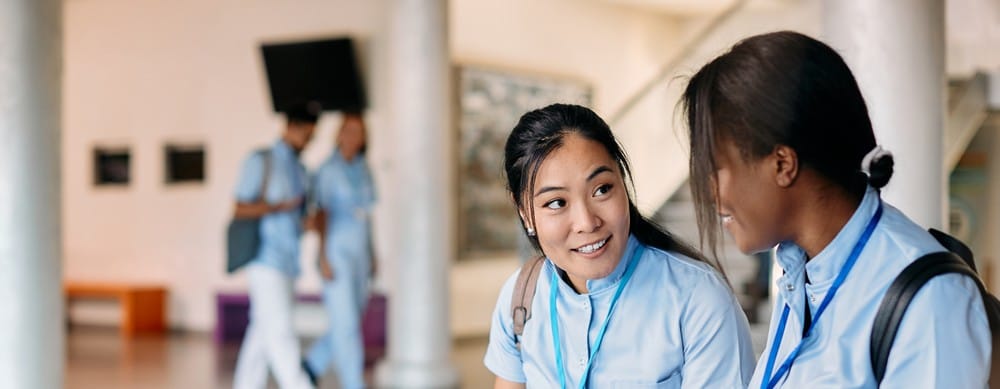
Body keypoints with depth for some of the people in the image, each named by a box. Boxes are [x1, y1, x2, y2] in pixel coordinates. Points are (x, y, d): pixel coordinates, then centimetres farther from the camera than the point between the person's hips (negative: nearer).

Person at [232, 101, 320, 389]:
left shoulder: (300, 170, 16)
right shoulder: (260, 162, -6)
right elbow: (240, 210, -9)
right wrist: (280, 206, -24)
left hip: (288, 264, 7)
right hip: (266, 259, -7)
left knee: (263, 332, 8)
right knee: (280, 331, -11)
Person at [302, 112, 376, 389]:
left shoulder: (362, 168, 9)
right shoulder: (328, 169, -11)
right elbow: (320, 213, -13)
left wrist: (371, 255, 14)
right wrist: (323, 259, -18)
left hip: (358, 254, 7)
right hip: (336, 252, -7)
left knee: (351, 322, 11)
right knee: (346, 324, -6)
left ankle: (312, 366, 30)